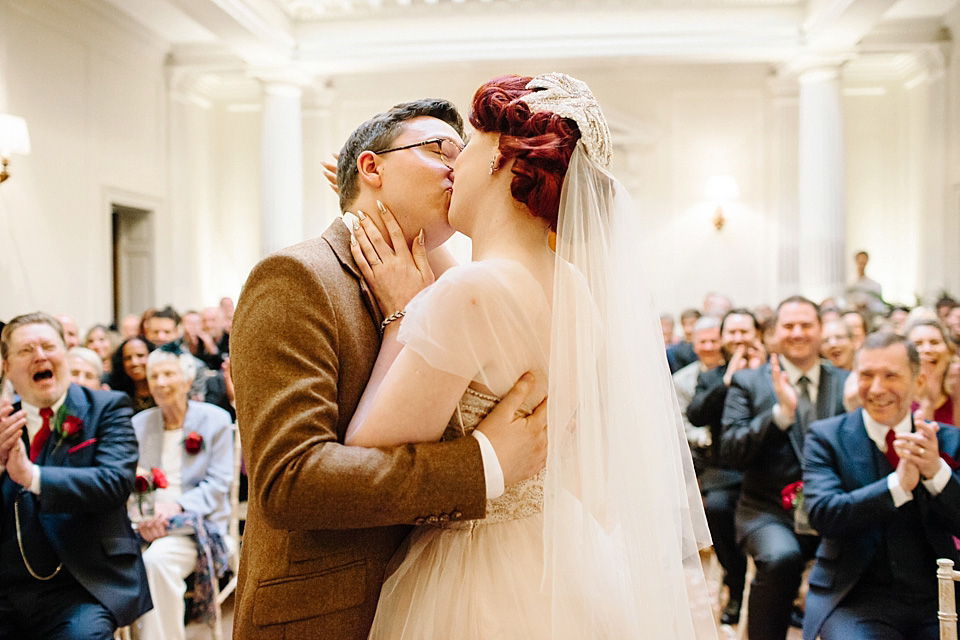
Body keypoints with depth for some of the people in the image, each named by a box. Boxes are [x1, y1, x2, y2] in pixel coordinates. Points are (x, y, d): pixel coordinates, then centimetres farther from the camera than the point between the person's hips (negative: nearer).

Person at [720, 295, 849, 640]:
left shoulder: (846, 383, 13)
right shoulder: (747, 382, 6)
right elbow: (729, 451, -6)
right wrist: (781, 413, -17)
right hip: (770, 512, -2)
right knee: (781, 558, -32)